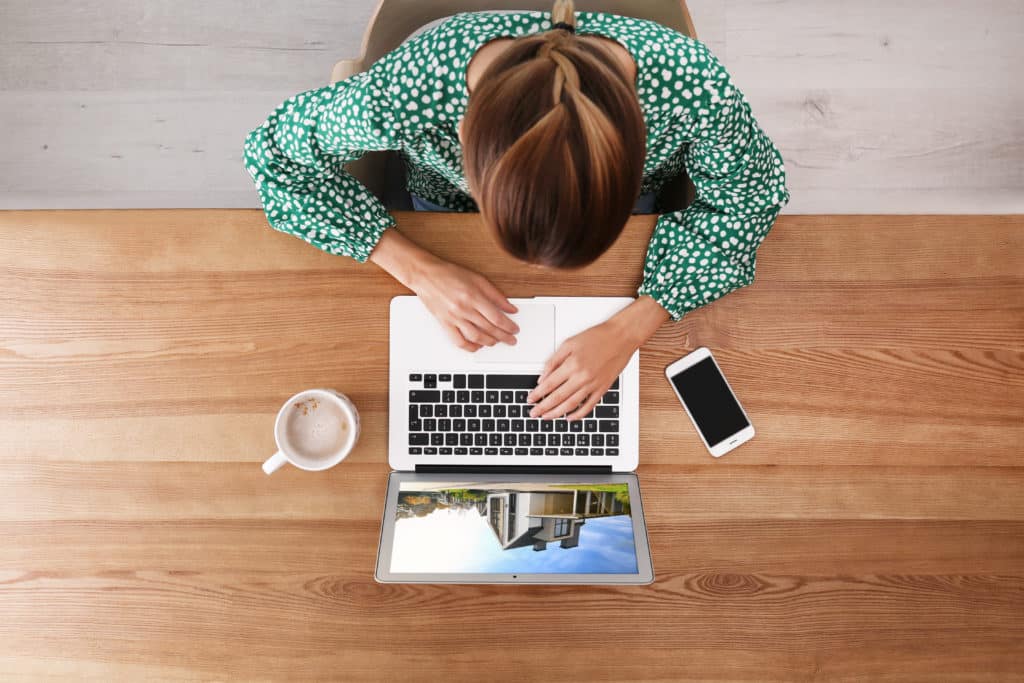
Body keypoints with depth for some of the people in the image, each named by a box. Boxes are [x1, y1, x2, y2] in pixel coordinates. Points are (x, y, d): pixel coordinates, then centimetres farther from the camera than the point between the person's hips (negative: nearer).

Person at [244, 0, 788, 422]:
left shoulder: (693, 84, -42)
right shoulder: (405, 93, -42)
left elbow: (751, 191, -22)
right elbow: (274, 151, -24)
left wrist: (629, 329, -34)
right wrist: (419, 269, -34)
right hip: (448, 218, 0)